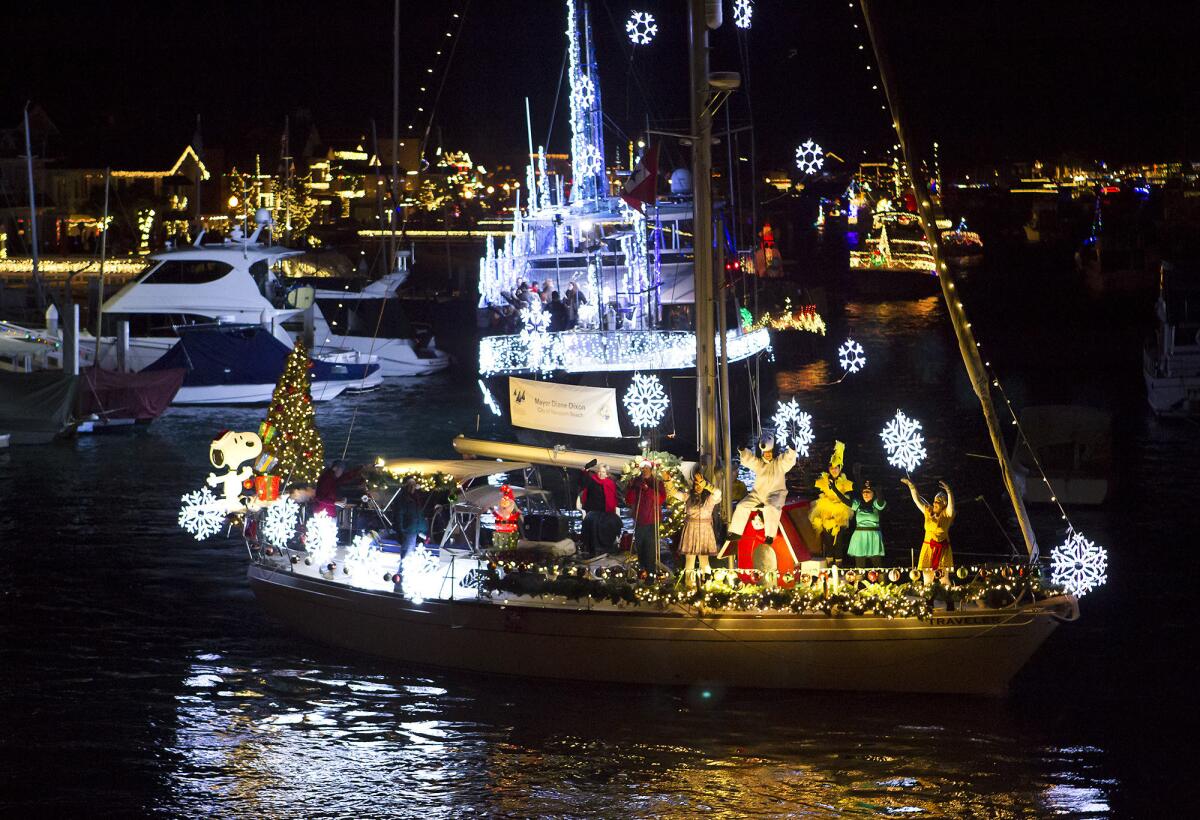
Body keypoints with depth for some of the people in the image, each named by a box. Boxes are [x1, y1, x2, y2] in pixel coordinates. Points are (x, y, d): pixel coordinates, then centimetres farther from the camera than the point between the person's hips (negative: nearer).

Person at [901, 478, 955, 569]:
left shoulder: (946, 514, -3)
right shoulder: (928, 511, 9)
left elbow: (951, 504, -22)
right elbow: (917, 500, 10)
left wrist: (948, 491, -37)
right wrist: (911, 486, 4)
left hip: (942, 548, -4)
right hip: (927, 548, 4)